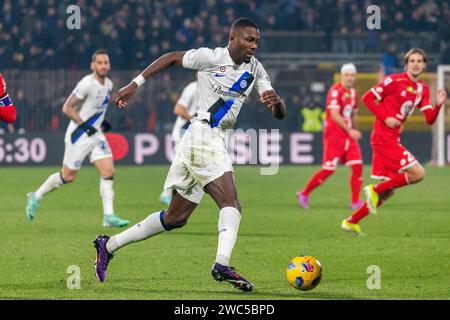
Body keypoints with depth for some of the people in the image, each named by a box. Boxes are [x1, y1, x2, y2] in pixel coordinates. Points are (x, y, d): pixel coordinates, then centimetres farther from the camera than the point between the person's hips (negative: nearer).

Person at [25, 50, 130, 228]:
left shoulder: (108, 84, 6)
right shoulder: (87, 84, -19)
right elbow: (67, 108, -18)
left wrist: (101, 122, 9)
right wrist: (85, 125, -20)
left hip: (96, 134, 7)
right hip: (79, 135, -7)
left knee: (109, 172, -6)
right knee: (68, 176, 2)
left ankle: (109, 216, -6)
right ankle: (36, 197, 23)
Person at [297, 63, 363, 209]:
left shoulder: (352, 92, 13)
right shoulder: (336, 91, -13)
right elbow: (334, 115, -20)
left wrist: (354, 130, 15)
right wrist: (350, 130, -22)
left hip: (348, 135, 7)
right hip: (334, 135, -7)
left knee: (357, 166, -4)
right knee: (328, 169, -7)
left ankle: (355, 202, 1)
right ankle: (304, 193, 10)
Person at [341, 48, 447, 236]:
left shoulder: (423, 89, 12)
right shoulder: (395, 81, -9)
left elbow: (430, 120, 6)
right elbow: (367, 98, -8)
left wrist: (438, 105, -12)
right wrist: (385, 118, -16)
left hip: (393, 140, 8)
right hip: (383, 137, -8)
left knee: (388, 190, 11)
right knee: (417, 173, -15)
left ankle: (351, 222, 17)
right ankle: (376, 190, -4)